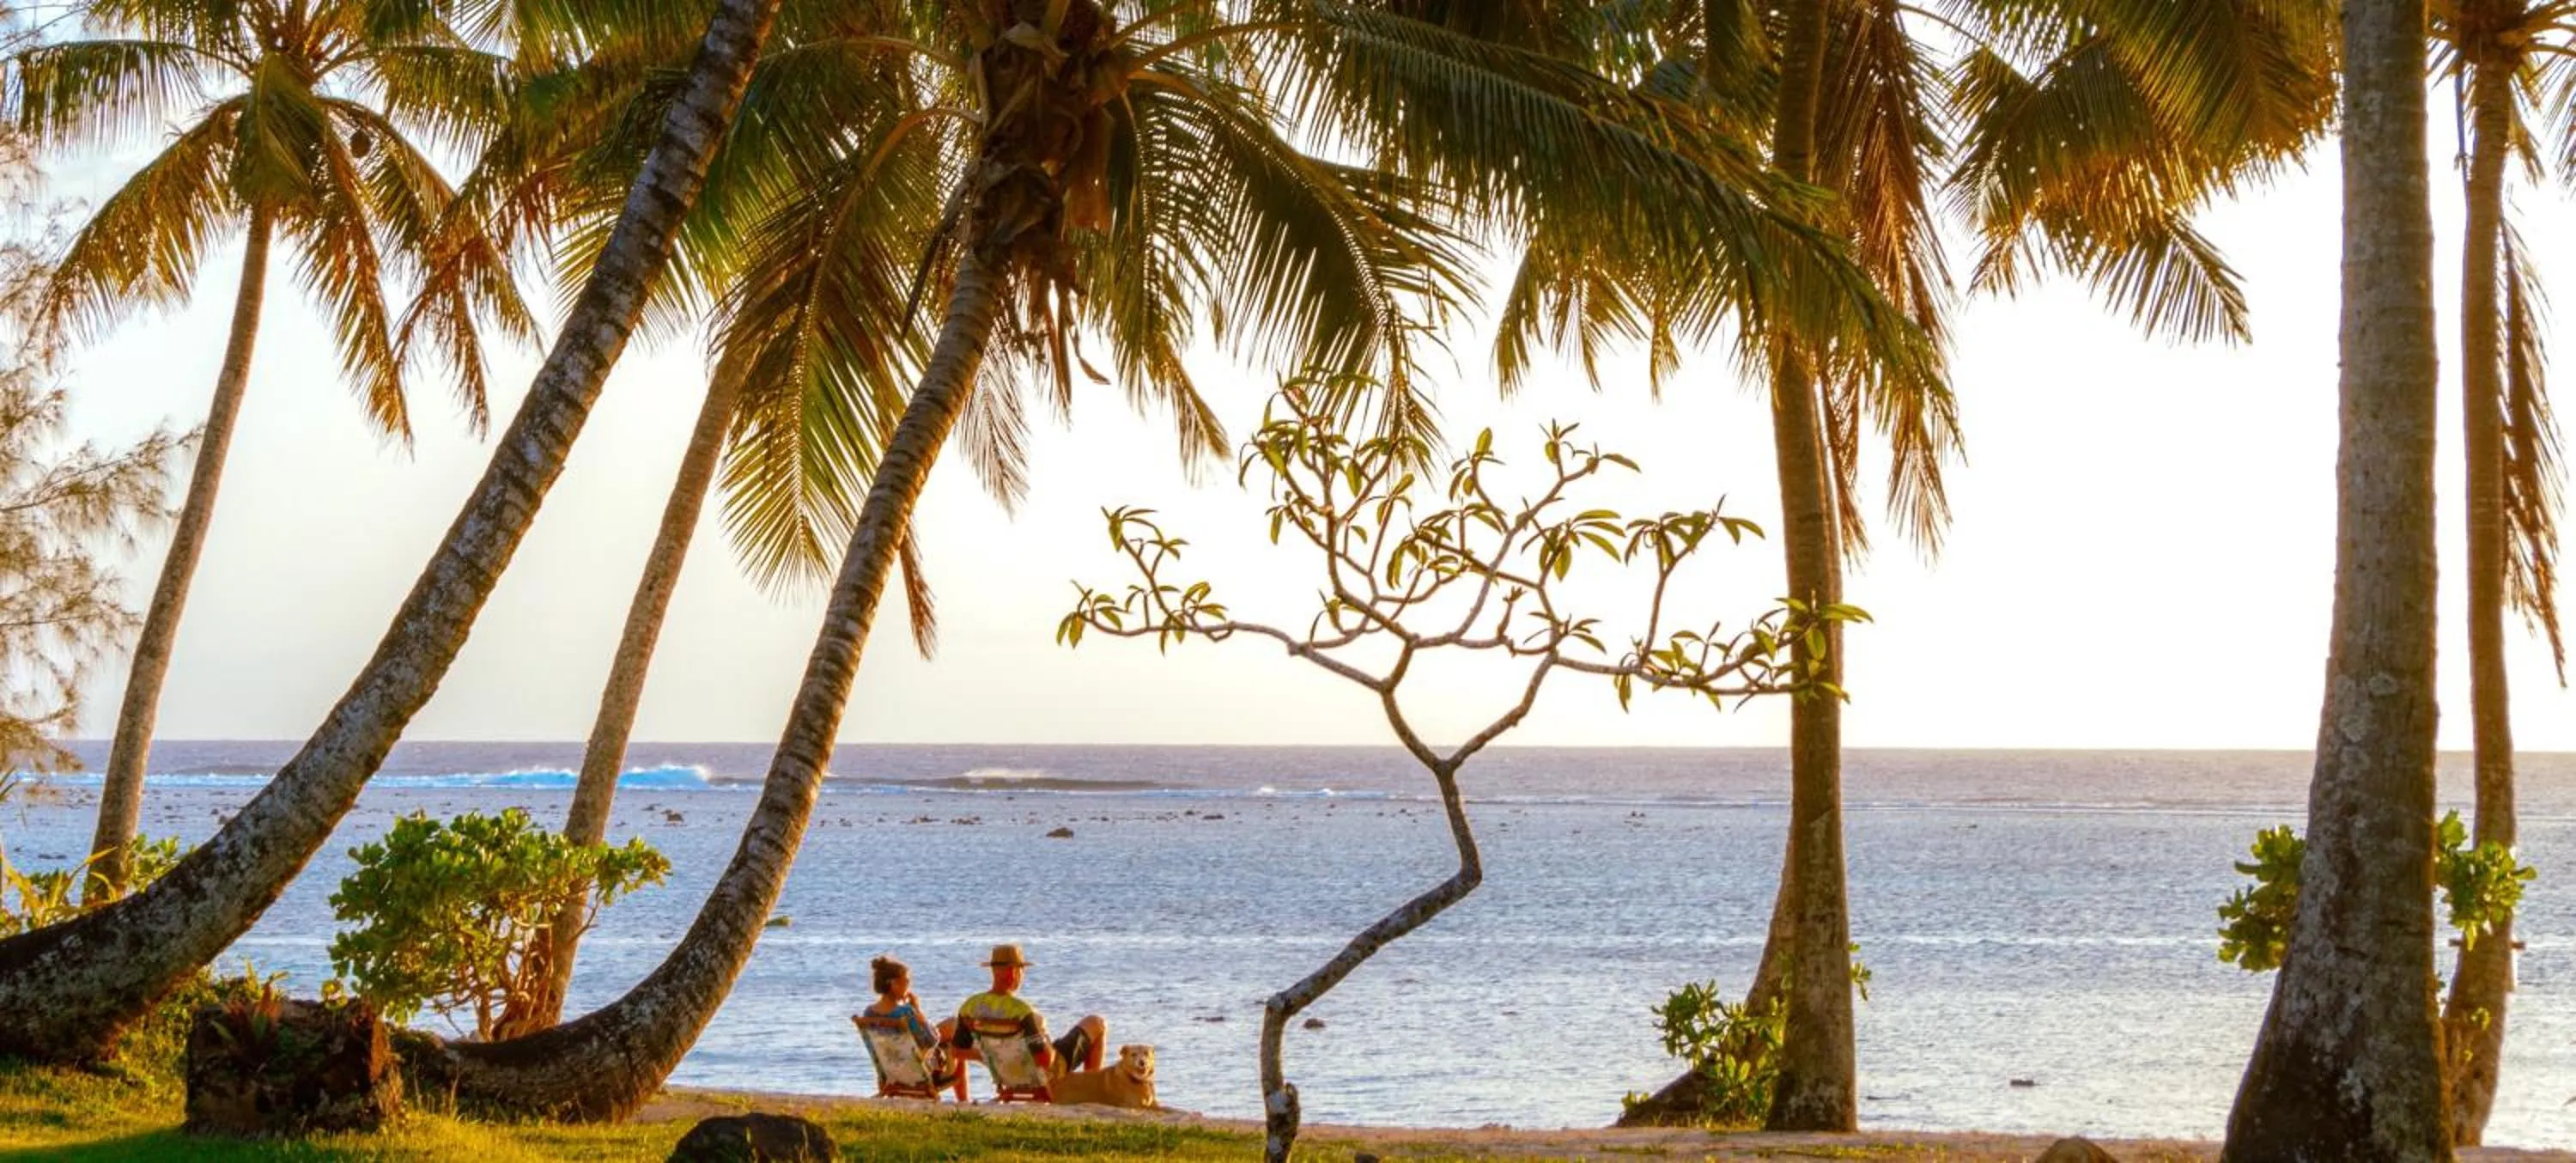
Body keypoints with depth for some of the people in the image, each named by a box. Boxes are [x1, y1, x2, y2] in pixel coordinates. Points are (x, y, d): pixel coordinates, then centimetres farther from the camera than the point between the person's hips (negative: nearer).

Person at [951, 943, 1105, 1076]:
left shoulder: (970, 1006, -18)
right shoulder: (1021, 1010, -36)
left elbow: (957, 1050, -4)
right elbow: (1045, 1059, -34)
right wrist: (1050, 1049, -11)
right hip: (1046, 1071, -6)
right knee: (1097, 1024, 14)